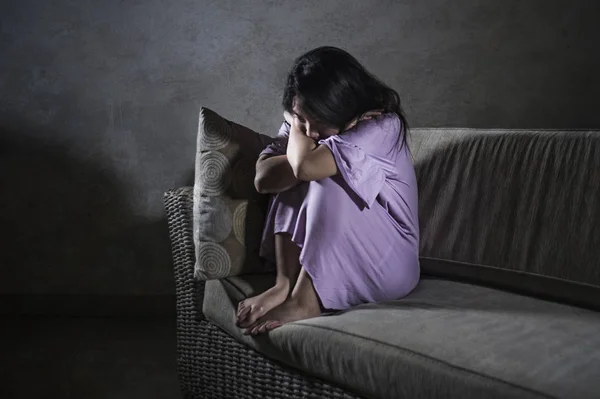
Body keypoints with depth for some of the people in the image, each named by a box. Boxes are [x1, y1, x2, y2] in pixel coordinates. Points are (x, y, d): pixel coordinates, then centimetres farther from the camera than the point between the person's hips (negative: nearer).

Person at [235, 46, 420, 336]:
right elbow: (263, 178, -15)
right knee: (295, 181, -14)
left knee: (329, 181, -27)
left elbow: (305, 166, -34)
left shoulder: (383, 126, -21)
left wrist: (295, 128, -14)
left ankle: (304, 300, -29)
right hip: (330, 258, 6)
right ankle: (285, 283, -22)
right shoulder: (301, 123, 0)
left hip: (387, 265, -6)